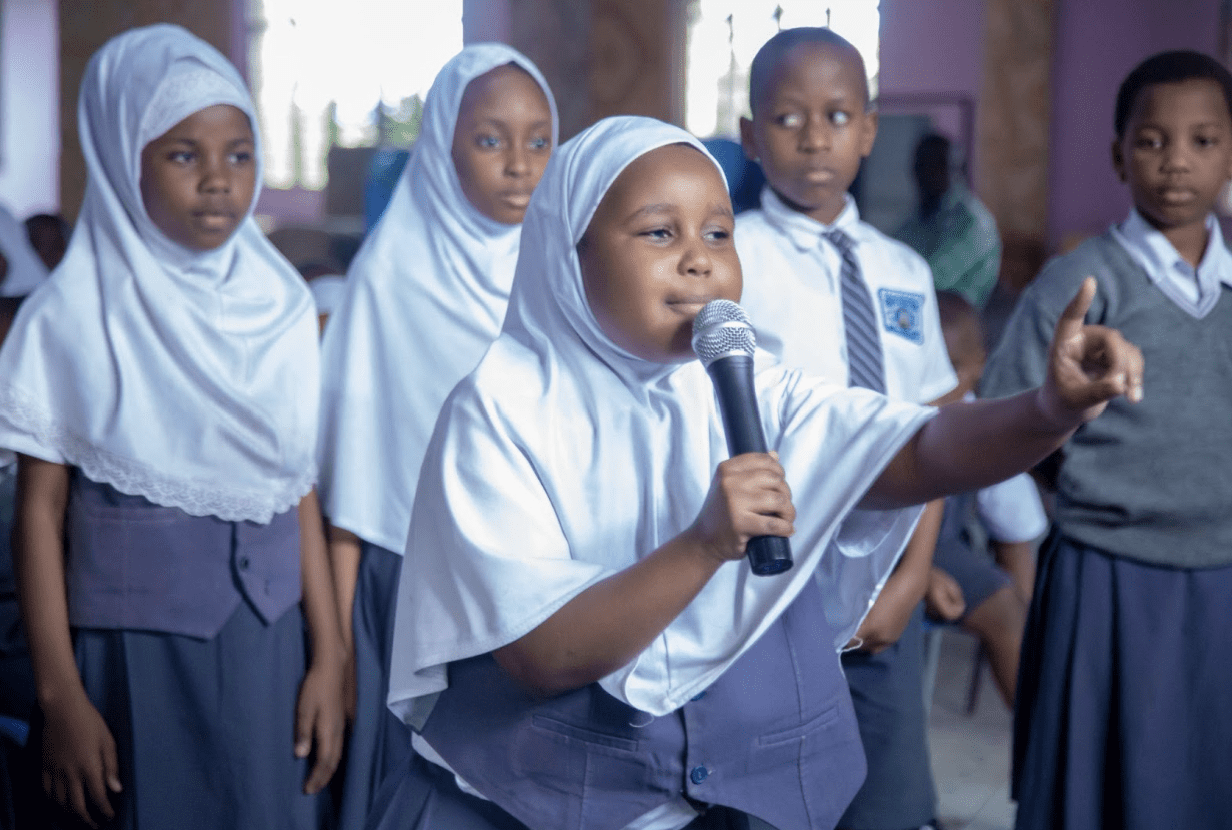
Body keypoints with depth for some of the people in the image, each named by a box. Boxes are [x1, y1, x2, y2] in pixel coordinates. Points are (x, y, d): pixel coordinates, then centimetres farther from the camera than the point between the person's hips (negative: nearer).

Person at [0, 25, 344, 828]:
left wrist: (328, 656, 3)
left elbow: (302, 490, 6)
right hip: (134, 647, -3)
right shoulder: (69, 317, -7)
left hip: (268, 641, 3)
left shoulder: (282, 304, 3)